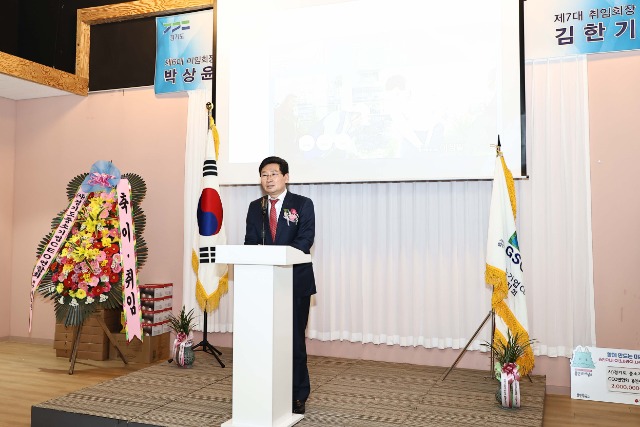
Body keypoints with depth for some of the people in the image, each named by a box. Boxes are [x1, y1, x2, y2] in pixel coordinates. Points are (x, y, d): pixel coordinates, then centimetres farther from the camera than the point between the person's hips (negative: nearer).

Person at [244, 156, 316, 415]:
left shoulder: (303, 204, 1)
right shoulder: (255, 207, 13)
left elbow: (305, 239, -11)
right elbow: (250, 242, 7)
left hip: (296, 282, -3)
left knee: (294, 339, 2)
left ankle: (298, 396, 14)